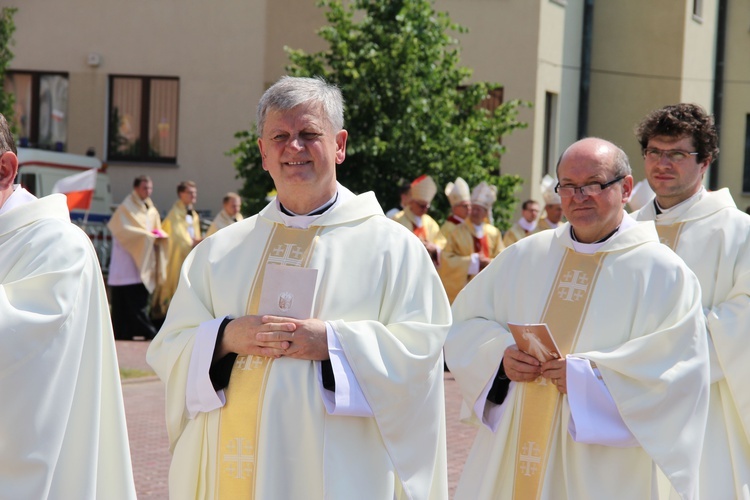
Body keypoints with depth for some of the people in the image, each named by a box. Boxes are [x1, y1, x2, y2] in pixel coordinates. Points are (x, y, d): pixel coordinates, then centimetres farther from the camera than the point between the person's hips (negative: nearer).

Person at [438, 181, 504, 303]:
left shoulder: (494, 233, 9)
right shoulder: (458, 232, -3)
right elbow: (448, 259, -8)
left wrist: (489, 262, -11)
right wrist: (472, 261, -12)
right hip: (462, 288, -3)